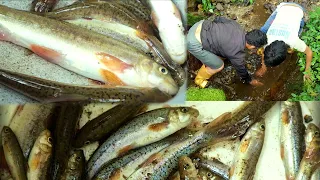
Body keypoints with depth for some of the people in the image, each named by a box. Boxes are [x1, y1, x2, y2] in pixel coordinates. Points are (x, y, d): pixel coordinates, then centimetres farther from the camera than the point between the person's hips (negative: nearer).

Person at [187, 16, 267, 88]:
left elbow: (218, 19, 13)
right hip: (194, 43, -8)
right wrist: (249, 80, 24)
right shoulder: (237, 53, -12)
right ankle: (199, 80, 34)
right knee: (218, 66, 9)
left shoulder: (236, 25, 2)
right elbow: (240, 69, 5)